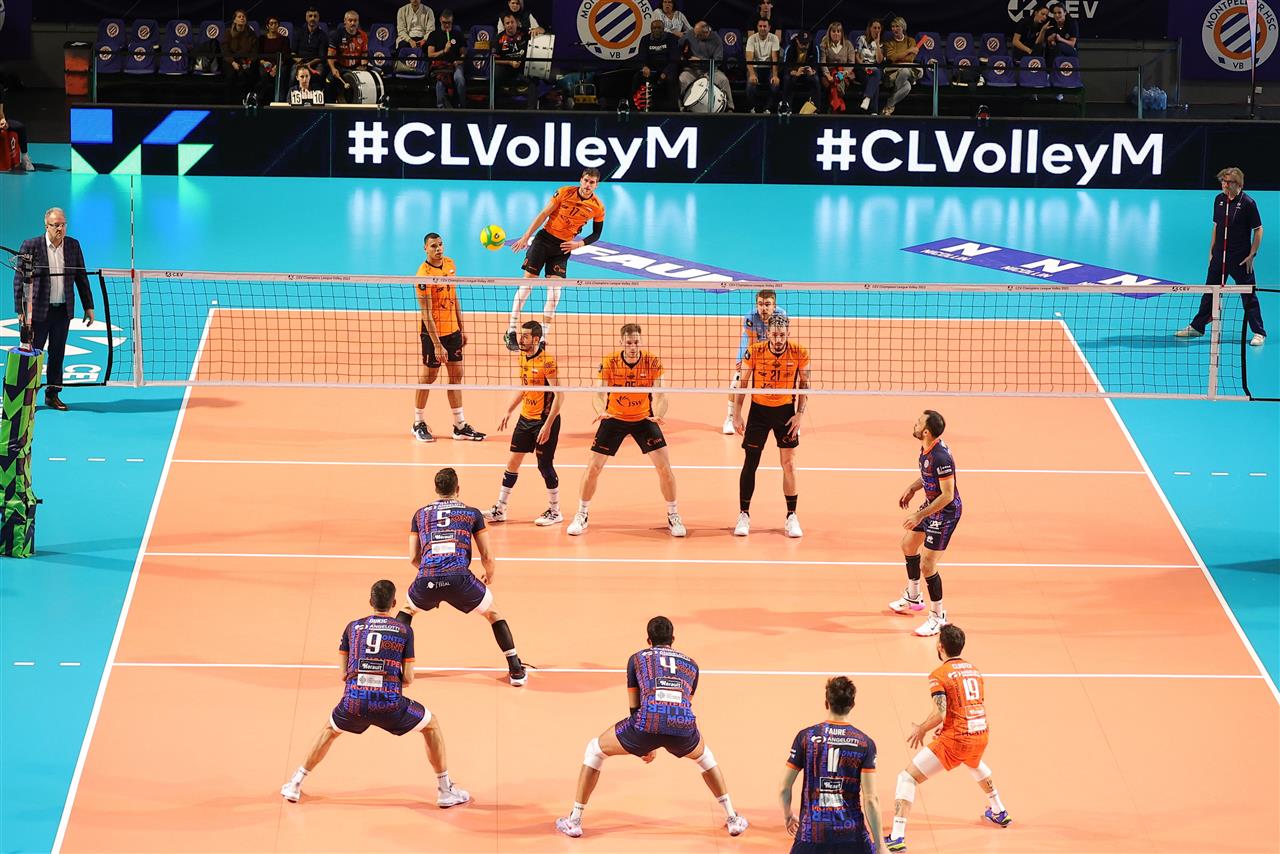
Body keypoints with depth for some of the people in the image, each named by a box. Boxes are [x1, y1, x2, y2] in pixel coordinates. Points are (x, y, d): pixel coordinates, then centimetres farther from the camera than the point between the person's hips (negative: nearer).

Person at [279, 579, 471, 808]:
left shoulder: (353, 627, 14)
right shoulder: (404, 631, 8)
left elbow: (343, 674, 13)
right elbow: (408, 678, 5)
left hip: (354, 702, 2)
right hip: (389, 704, -2)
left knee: (330, 729, 35)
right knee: (432, 725, 25)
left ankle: (295, 784, 32)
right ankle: (445, 791, 23)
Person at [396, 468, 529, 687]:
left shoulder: (420, 514, 22)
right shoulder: (472, 513, 17)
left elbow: (413, 558, 22)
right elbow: (487, 557, 14)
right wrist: (489, 577, 37)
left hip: (427, 580, 1)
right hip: (460, 578, -1)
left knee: (407, 610, 35)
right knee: (493, 614, 25)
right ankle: (516, 670, 18)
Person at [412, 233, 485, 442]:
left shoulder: (450, 264, 3)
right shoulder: (424, 275, -20)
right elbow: (425, 313, -21)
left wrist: (462, 327, 14)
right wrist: (437, 345, -23)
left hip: (452, 330, 7)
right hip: (432, 332, -7)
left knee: (456, 375, 8)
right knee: (428, 376, 3)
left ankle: (460, 426, 13)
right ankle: (418, 423, 17)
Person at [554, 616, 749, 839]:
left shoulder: (637, 659, 25)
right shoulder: (690, 664, 30)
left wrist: (645, 746, 41)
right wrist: (654, 745, 54)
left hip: (647, 722, -2)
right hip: (684, 726, 2)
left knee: (594, 750, 24)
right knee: (704, 756, 39)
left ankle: (574, 821, 22)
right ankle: (732, 819, 33)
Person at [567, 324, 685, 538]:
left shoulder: (652, 362, -18)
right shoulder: (609, 362, -19)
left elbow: (659, 395, -22)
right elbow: (599, 394, -23)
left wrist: (657, 415, -44)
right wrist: (601, 411, -46)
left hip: (643, 419, 0)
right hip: (614, 418, 0)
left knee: (665, 467, -8)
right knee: (593, 467, -3)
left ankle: (673, 517, 9)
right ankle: (581, 516, 15)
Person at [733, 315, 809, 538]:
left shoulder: (799, 353, -12)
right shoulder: (754, 351, -14)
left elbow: (804, 385, 0)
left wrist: (799, 414, -8)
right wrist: (736, 415, -7)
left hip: (785, 411, 0)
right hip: (759, 409, 0)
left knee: (789, 464, -2)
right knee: (750, 463, 0)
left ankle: (791, 517, 7)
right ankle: (744, 515, 10)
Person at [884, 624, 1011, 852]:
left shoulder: (939, 674, -9)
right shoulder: (974, 670, 12)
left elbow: (939, 714, -18)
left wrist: (921, 729, 0)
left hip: (955, 740, -7)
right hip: (981, 735, 7)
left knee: (907, 778, -1)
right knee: (975, 764, 44)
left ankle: (897, 838, -13)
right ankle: (999, 812, 56)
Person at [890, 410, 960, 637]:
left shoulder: (941, 458, -33)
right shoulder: (927, 448, -5)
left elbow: (947, 495, -28)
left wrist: (920, 516, -26)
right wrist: (912, 488, 5)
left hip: (946, 512, -10)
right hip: (931, 506, 10)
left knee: (927, 565, -8)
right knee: (908, 544, 26)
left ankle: (938, 616, 9)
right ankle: (913, 597, 46)